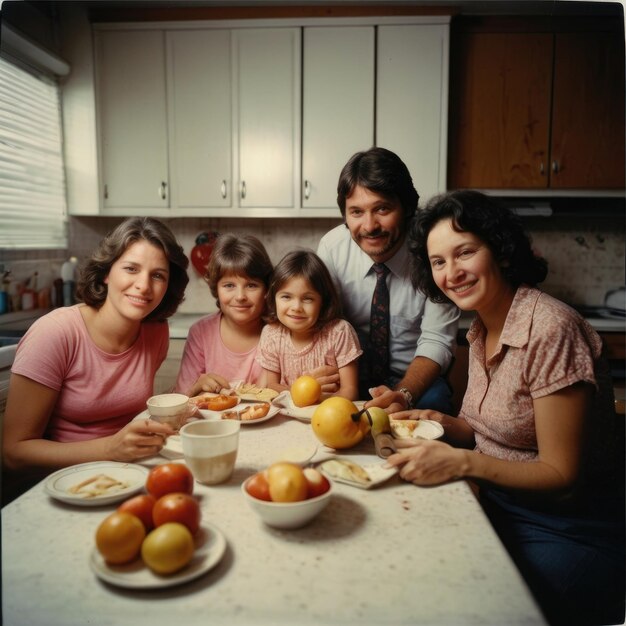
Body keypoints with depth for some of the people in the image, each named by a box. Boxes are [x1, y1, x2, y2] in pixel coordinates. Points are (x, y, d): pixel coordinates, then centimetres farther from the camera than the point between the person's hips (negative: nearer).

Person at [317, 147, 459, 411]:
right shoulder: (332, 246, -10)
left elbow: (436, 342, -16)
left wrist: (403, 394, -35)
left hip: (413, 377, -1)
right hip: (353, 375, 2)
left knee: (433, 400, -31)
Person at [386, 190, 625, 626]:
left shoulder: (549, 329, -24)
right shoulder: (482, 328, 2)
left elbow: (561, 477, -20)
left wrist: (464, 463, -29)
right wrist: (442, 423, -6)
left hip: (569, 534, -6)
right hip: (501, 505, 7)